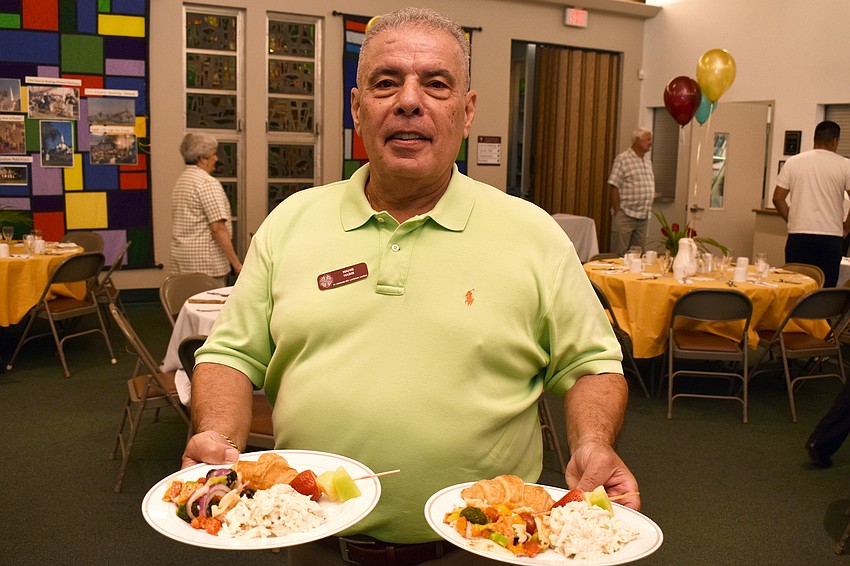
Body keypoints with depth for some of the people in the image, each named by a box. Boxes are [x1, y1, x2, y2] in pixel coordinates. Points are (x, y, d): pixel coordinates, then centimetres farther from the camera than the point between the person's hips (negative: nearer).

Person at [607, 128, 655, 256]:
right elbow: (614, 187, -11)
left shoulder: (648, 161, 15)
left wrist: (648, 209, 12)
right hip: (625, 215, -7)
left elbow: (650, 187, 20)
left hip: (643, 217, 7)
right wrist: (617, 212, -13)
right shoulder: (622, 159, -7)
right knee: (619, 255, -3)